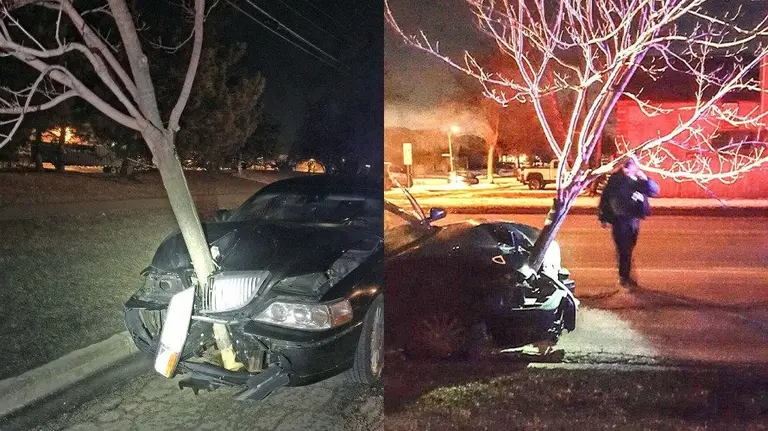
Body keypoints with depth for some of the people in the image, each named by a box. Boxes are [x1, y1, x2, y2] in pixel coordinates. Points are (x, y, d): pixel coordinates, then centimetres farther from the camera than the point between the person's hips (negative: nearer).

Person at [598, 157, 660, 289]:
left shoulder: (639, 179, 2)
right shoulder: (615, 179, -6)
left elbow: (655, 191, -3)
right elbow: (605, 198, -3)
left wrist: (645, 179, -19)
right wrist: (604, 218, -2)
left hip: (634, 220, 4)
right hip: (620, 219, -4)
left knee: (628, 249, 14)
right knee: (623, 250, -6)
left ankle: (625, 276, 27)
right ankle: (624, 277, 4)